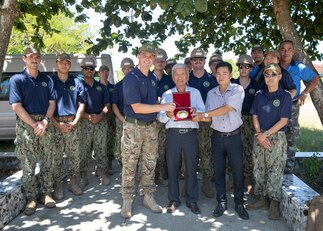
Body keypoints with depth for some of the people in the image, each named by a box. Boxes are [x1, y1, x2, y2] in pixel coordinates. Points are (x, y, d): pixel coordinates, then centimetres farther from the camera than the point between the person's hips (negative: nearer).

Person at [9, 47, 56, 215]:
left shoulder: (46, 79, 9)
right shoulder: (17, 79, -1)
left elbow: (52, 102, 6)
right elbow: (16, 106, -9)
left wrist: (45, 122, -10)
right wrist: (34, 125, -14)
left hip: (45, 123, 3)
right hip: (26, 124, -3)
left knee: (47, 161, 8)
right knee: (28, 164, 2)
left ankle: (46, 193, 20)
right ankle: (31, 198, 13)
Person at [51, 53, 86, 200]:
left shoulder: (76, 83, 8)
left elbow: (81, 104, 7)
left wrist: (74, 122, -5)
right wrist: (56, 123, -12)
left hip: (72, 124, 3)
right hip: (55, 123, -2)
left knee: (74, 156, 8)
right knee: (56, 156, 3)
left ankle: (73, 182, 22)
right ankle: (57, 185, 16)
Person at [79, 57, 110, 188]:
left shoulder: (101, 87, 14)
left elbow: (106, 105, 10)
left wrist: (100, 116, -9)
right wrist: (88, 117, -16)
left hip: (101, 121, 3)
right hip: (84, 122, -3)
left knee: (101, 149, 6)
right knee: (83, 150, -2)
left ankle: (101, 172, 17)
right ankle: (83, 175, 8)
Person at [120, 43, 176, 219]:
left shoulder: (153, 78, 10)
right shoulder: (131, 78, -12)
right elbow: (137, 107, -19)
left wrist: (166, 110, 6)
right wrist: (163, 107, -19)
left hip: (151, 126, 6)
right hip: (134, 126, -6)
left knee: (149, 164, 12)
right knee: (129, 166, 2)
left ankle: (148, 197, 25)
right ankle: (127, 201, 15)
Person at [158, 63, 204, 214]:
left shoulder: (195, 92, 10)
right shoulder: (167, 94, 12)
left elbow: (203, 112, 2)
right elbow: (160, 117, 5)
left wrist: (195, 111, -19)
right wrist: (168, 114, -17)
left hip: (190, 133, 0)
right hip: (173, 134, 1)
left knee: (191, 167, 3)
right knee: (172, 167, 4)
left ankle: (192, 200, 16)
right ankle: (173, 200, 17)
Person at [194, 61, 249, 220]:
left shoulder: (238, 90, -7)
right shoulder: (211, 93, 6)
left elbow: (227, 109, -20)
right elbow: (209, 118, 6)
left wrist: (205, 113, -19)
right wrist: (198, 116, -14)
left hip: (234, 136, -3)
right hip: (217, 136, 3)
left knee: (237, 171, 5)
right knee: (218, 171, 9)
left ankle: (239, 204, 19)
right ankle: (221, 202, 23)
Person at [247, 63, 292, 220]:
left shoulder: (285, 96, -4)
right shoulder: (260, 96, 8)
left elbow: (284, 120, -9)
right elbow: (255, 116, 7)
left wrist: (266, 134, -13)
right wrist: (259, 134, -7)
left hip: (277, 138, -4)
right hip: (259, 137, 4)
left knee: (275, 171, 0)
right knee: (259, 169, 9)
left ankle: (274, 203, 11)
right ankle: (261, 198, 23)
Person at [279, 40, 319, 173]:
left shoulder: (299, 68, 1)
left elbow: (315, 78, 10)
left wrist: (304, 94, -2)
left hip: (291, 106, -1)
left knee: (291, 137, 5)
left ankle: (289, 164, 18)